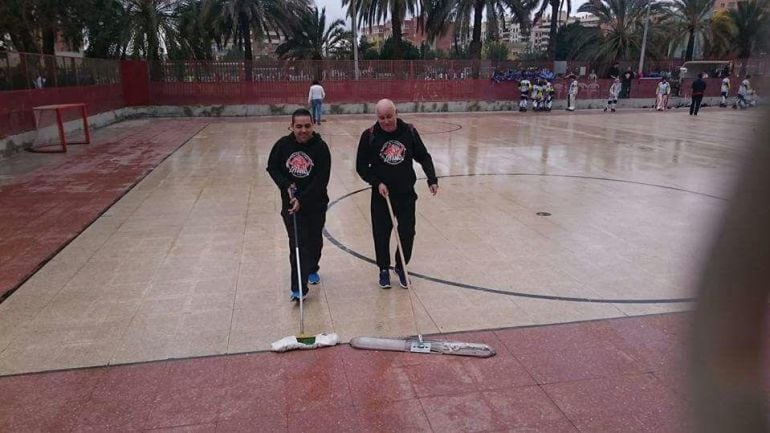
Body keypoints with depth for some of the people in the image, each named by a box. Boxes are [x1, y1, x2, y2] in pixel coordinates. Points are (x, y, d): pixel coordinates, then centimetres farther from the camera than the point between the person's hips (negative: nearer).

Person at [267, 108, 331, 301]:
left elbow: (321, 180, -18)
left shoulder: (320, 147, -14)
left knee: (314, 241, 17)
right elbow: (272, 168, 4)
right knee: (297, 244, -6)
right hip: (290, 203, 0)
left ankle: (312, 269, 45)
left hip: (316, 203, 0)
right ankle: (298, 288, -2)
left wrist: (302, 200, -24)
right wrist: (286, 186, -13)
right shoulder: (283, 144, -8)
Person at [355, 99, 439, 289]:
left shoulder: (409, 132, -4)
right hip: (381, 195, -1)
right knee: (381, 234, 7)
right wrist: (377, 183, -14)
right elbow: (361, 166, -2)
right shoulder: (369, 135, -8)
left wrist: (432, 179, -4)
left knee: (407, 234, 4)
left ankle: (401, 267, 28)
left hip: (406, 194, 1)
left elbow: (423, 157, 6)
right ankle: (384, 269, 28)